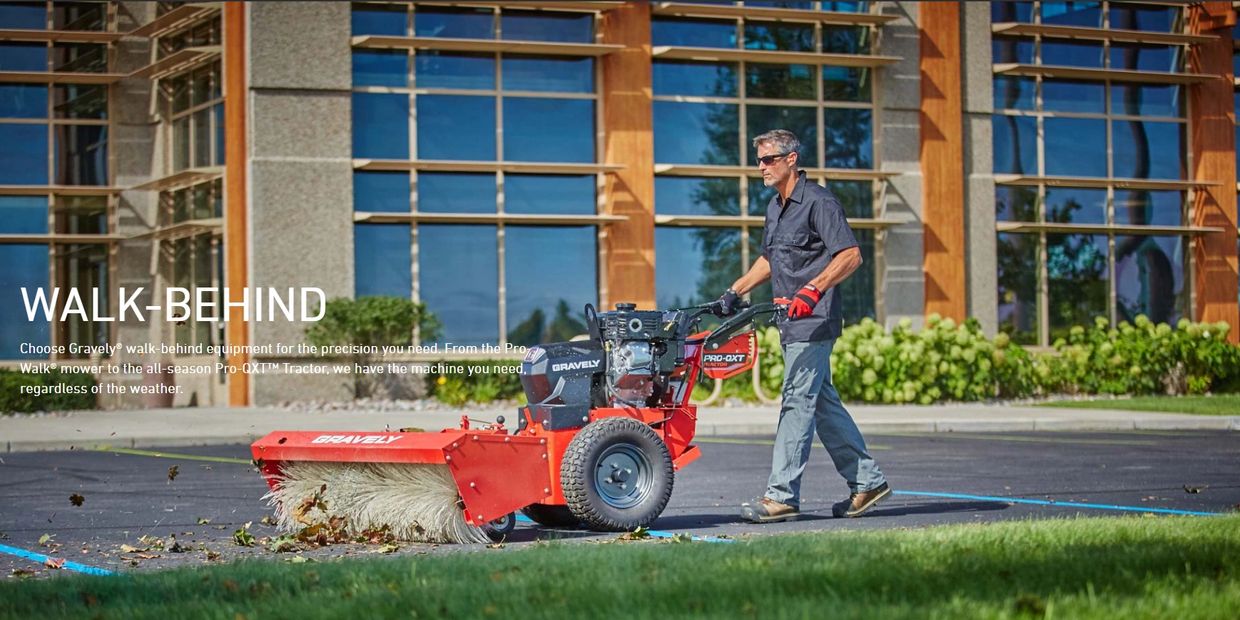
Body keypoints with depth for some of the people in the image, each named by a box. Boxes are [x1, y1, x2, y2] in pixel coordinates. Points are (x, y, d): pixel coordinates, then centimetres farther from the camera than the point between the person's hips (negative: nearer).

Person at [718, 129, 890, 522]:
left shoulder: (818, 202, -11)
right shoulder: (775, 208, 17)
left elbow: (850, 256, -19)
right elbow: (769, 261, 29)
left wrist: (814, 289, -30)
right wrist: (735, 291, 17)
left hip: (814, 323, -10)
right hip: (792, 324, 10)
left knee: (797, 402, -10)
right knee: (823, 404, 12)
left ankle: (782, 496, -9)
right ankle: (867, 481, 19)